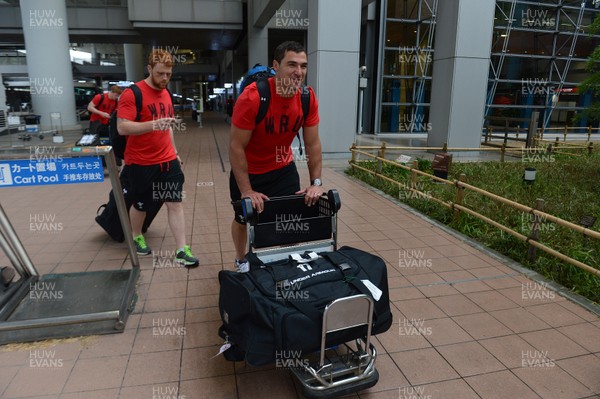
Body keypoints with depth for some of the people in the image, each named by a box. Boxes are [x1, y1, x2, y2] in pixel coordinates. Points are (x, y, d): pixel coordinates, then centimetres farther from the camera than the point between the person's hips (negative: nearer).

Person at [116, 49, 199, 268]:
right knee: (140, 204, 11)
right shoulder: (132, 93, -13)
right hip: (141, 163, -5)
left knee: (175, 203, 0)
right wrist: (153, 124, -33)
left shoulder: (166, 93, 11)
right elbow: (122, 127, -20)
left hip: (167, 161, 6)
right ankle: (137, 237, 38)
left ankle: (181, 250, 3)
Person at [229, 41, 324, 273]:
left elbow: (312, 144, -8)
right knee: (243, 219, 15)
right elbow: (236, 147, -26)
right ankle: (241, 261, 42)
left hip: (283, 168, 4)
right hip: (249, 170, -3)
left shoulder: (308, 98, -16)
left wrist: (316, 183, -13)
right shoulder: (252, 97, -31)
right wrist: (247, 191, -25)